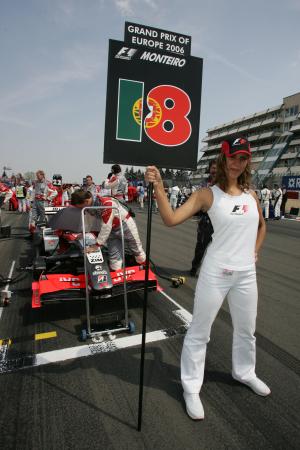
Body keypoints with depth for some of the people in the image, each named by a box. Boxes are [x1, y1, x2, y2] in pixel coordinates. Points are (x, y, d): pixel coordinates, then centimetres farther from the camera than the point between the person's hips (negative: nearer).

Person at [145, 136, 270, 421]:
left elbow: (261, 226, 25)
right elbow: (171, 219, -21)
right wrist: (158, 187, -30)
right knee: (199, 332, 6)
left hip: (246, 274, 6)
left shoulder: (251, 195, 7)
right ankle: (191, 387, 27)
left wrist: (254, 252, 13)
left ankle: (244, 372, 50)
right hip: (216, 273, -5)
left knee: (246, 330, 23)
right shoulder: (208, 194, -9)